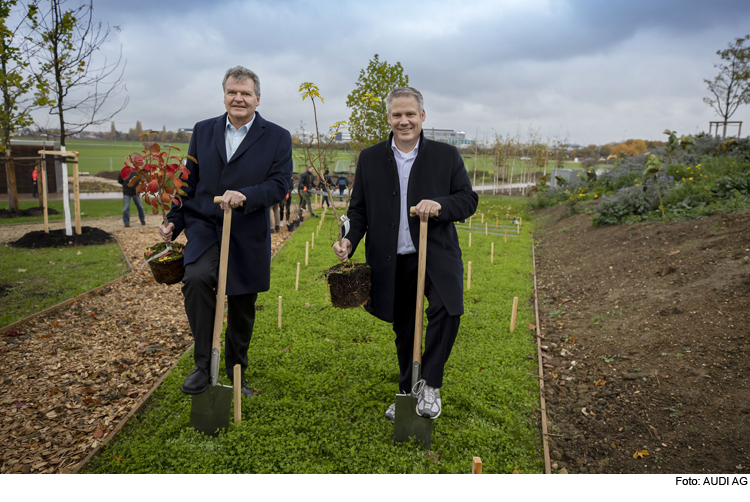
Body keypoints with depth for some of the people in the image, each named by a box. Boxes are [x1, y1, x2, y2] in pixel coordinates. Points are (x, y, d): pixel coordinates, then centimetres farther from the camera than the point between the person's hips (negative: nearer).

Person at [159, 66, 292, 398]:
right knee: (196, 279, -28)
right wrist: (174, 222, 6)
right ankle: (203, 364, -12)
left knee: (242, 312, 10)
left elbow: (279, 184, -10)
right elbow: (189, 182, 13)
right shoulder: (203, 131, 10)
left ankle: (236, 375, 32)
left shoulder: (277, 138, 0)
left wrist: (244, 196, -27)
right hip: (205, 228, 1)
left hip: (247, 237, -1)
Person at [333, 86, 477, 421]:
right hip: (393, 262, 2)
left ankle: (430, 385, -1)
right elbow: (359, 208, 9)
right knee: (403, 330, 14)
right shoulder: (370, 159, 7)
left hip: (436, 256, -2)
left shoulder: (446, 155, 2)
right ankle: (408, 393, 35)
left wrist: (440, 205, -20)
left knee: (446, 312, -24)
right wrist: (350, 240, -9)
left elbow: (469, 200, 0)